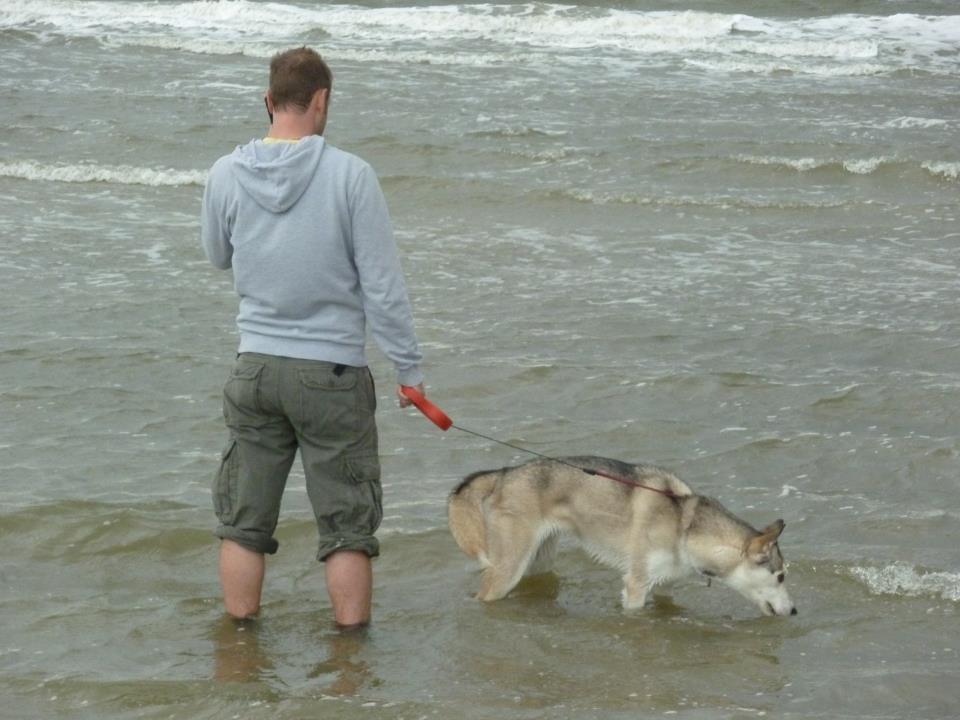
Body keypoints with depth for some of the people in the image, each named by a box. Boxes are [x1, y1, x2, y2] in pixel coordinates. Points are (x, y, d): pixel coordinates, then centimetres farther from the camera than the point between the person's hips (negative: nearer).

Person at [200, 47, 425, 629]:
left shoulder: (227, 175, -3)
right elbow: (383, 284, -10)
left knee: (244, 521, 14)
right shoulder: (350, 175, -13)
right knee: (347, 525, 8)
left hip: (256, 366, 3)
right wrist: (409, 368, -2)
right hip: (333, 372, -3)